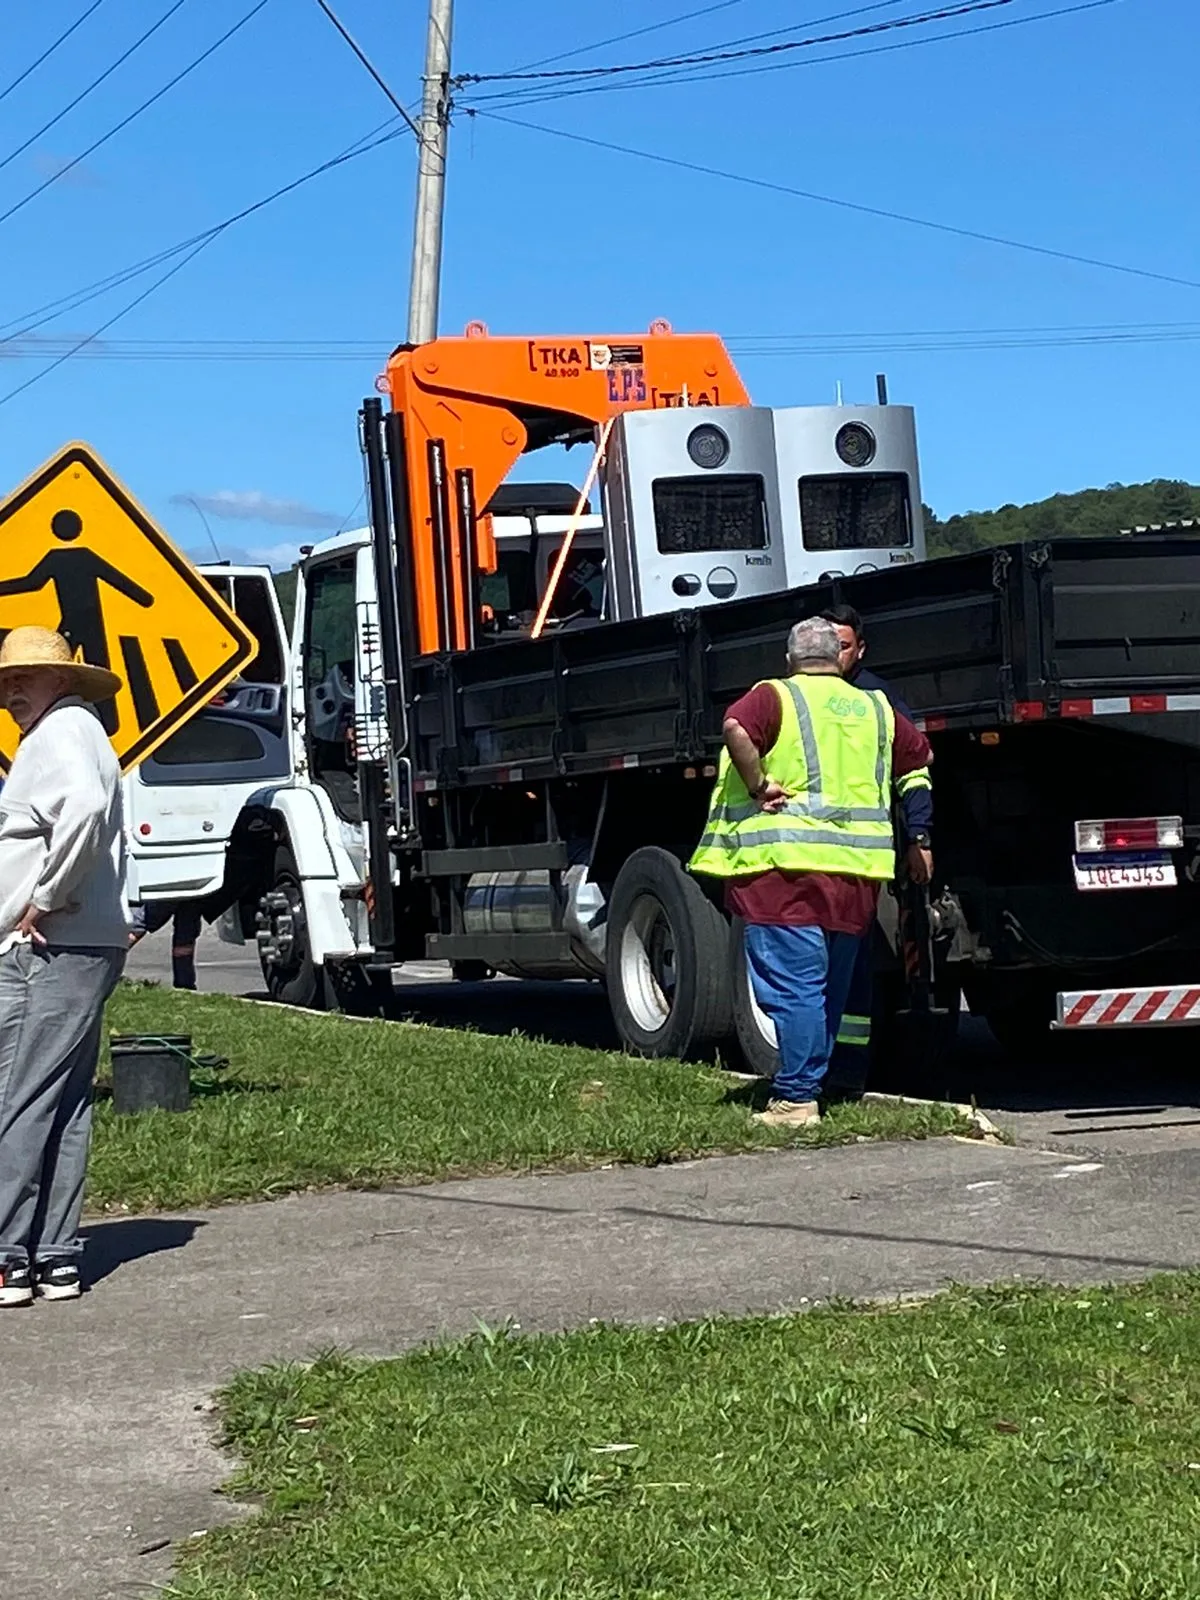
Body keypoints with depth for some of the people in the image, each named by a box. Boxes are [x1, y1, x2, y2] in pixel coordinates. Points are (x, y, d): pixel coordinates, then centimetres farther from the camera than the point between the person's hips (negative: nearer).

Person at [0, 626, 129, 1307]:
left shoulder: (61, 730, -10)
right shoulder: (76, 731, 23)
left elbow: (84, 807, -30)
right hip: (81, 947, 11)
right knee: (63, 1107, 10)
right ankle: (56, 1258, 12)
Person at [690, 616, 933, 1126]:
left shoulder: (776, 696, 1)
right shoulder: (874, 708, 18)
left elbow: (736, 727, -19)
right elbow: (920, 756, 24)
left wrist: (758, 786, -11)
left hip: (787, 861, -6)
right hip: (857, 869, 6)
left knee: (793, 985, -7)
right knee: (829, 985, 15)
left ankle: (796, 1099, -9)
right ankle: (810, 1081, 22)